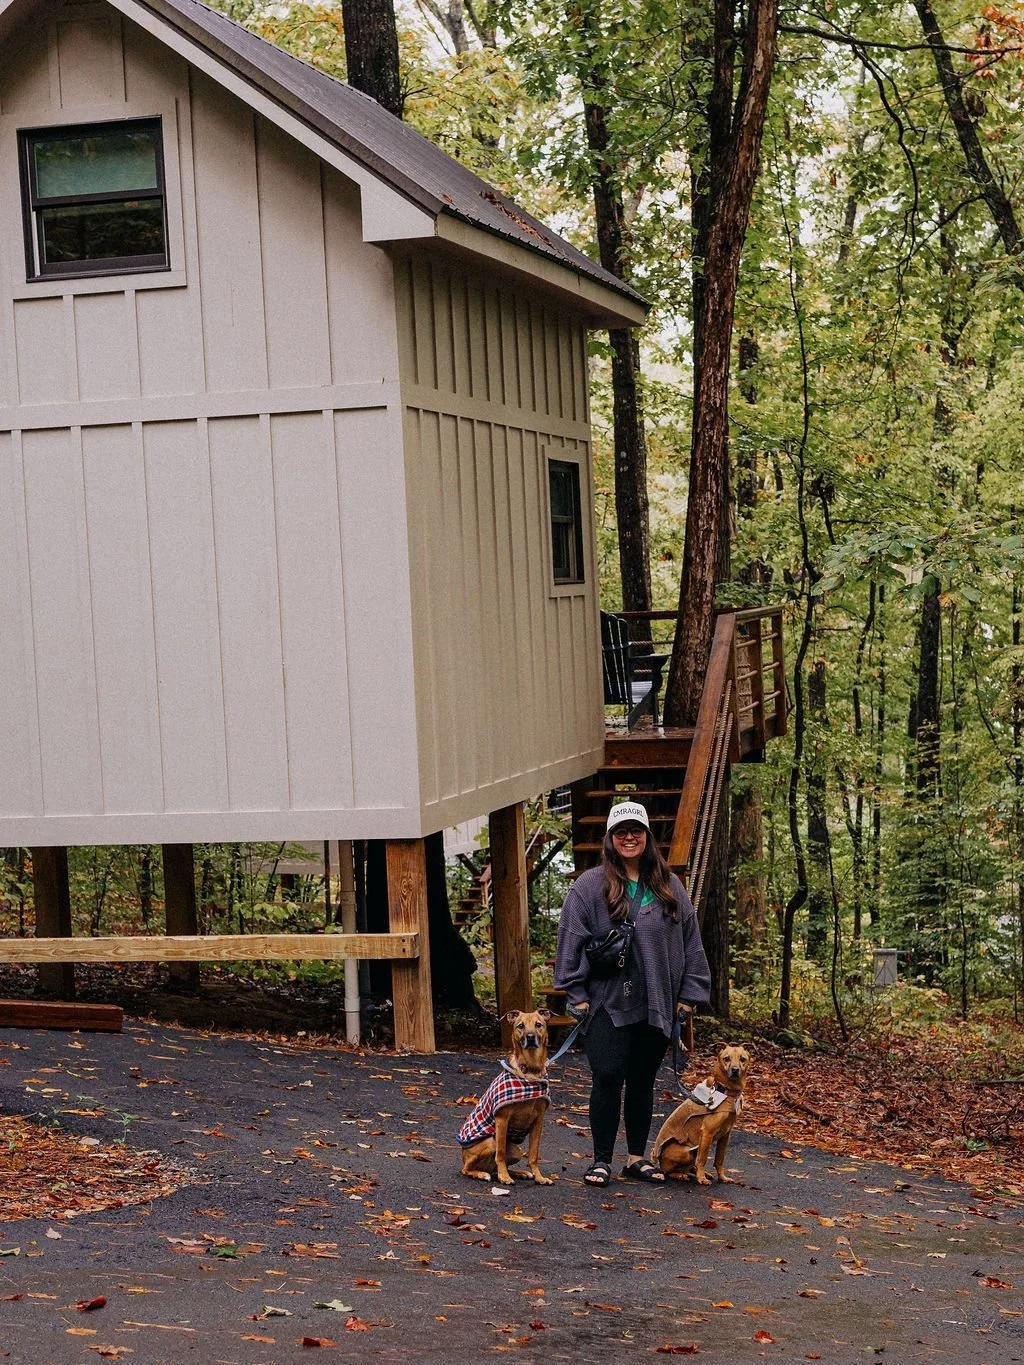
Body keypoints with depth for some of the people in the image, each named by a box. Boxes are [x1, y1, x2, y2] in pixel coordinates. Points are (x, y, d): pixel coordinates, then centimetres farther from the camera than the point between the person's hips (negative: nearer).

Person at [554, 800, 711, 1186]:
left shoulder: (669, 887, 9)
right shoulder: (590, 886, -2)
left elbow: (690, 941, 11)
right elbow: (572, 941, -2)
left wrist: (689, 992, 6)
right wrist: (576, 994, -5)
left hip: (656, 1005, 3)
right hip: (608, 1003, -3)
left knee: (643, 1081, 11)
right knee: (607, 1076, -10)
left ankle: (637, 1157, 22)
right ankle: (602, 1160, 0)